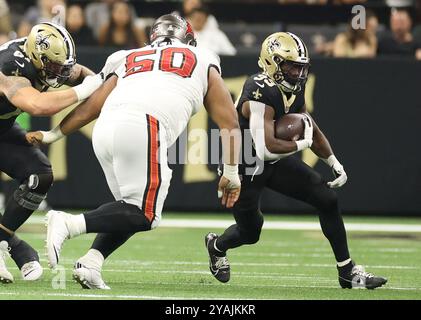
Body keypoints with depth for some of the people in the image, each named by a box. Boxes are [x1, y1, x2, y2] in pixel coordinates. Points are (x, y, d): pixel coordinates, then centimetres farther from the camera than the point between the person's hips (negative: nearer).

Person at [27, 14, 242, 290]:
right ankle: (68, 224, -21)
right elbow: (229, 120, 24)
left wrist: (53, 135, 41)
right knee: (144, 215, -3)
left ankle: (90, 263, -2)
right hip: (142, 129, -6)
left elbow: (91, 106, 31)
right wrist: (231, 173, 29)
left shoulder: (130, 61, 32)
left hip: (105, 132, 6)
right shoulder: (203, 63, 26)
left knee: (131, 209, 18)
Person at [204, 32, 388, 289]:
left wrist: (335, 164, 5)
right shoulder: (260, 95, -31)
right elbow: (266, 148, -39)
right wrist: (302, 144, -23)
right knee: (250, 232, 7)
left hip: (273, 162, 8)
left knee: (327, 199, -4)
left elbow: (312, 129, 12)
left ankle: (348, 271, 3)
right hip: (244, 169, -8)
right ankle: (216, 245, 45)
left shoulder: (294, 89, -3)